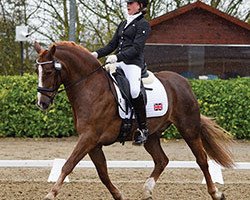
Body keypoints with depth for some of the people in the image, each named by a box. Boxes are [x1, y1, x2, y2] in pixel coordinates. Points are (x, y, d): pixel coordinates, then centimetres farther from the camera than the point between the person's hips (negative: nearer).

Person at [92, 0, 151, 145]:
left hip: (133, 63, -9)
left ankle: (143, 128, -24)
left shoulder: (143, 24, 0)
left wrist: (117, 57, -23)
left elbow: (136, 48, -11)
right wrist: (97, 54, 6)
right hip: (118, 63, 9)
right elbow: (112, 45, 24)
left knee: (134, 90, -33)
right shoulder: (123, 24, 25)